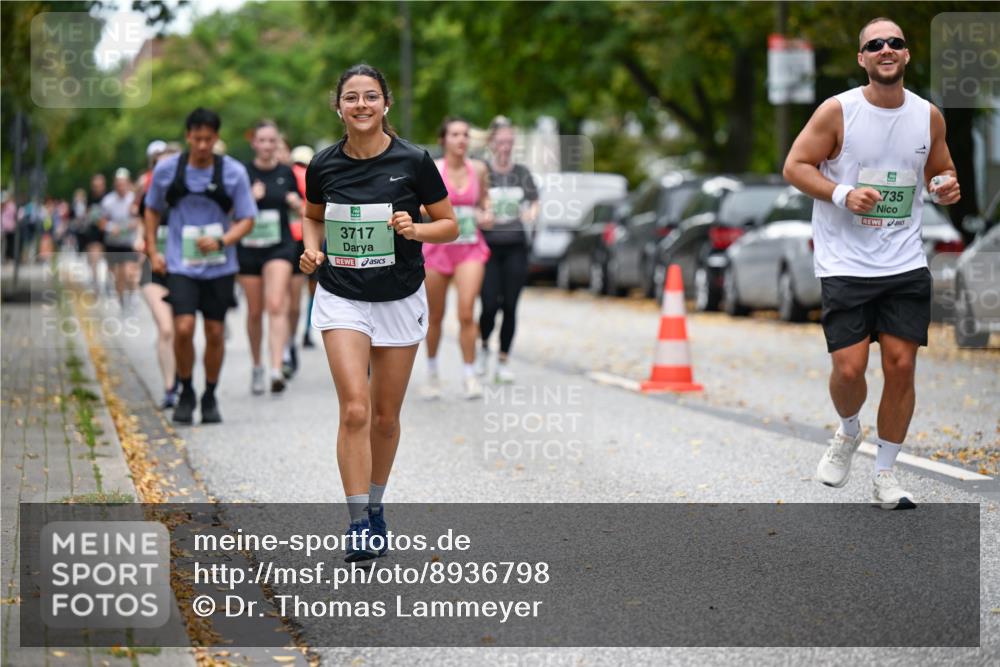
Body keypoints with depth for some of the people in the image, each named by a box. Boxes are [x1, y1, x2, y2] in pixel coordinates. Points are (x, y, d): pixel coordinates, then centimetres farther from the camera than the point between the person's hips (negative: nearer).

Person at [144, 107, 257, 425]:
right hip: (180, 264, -1)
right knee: (183, 328, -14)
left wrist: (221, 241, -19)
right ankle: (185, 393, 8)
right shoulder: (167, 169, -2)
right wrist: (152, 251, 7)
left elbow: (246, 220, -1)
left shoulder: (234, 172, -5)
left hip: (219, 266, 1)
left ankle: (210, 397, 24)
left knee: (215, 333, 5)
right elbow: (152, 209, 14)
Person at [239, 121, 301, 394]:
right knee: (255, 312, 9)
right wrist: (249, 197, -19)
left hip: (279, 246, 0)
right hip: (248, 246, 0)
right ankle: (257, 367, 27)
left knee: (276, 306, -16)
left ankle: (276, 369, -24)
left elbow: (297, 204, 17)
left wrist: (297, 203, -5)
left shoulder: (286, 173, 5)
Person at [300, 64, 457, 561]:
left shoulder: (413, 161, -9)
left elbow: (449, 225, 0)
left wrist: (415, 229, -19)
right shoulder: (323, 165, -3)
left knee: (385, 416, 10)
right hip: (341, 298, 0)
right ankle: (358, 524, -12)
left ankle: (375, 505, 32)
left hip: (399, 299, 0)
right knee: (354, 409, -15)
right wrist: (312, 249, -3)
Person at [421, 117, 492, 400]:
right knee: (435, 316, 9)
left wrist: (486, 214, 0)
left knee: (466, 313, -14)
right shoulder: (432, 170, -6)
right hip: (438, 247, -1)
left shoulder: (479, 169, 2)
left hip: (470, 249, 1)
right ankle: (432, 371, 29)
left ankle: (470, 376, -7)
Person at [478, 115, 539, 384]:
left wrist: (532, 212, -14)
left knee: (510, 306, 0)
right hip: (489, 245, -3)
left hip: (516, 246, 3)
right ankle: (484, 345, 20)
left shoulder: (521, 172, 9)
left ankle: (503, 361, 10)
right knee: (490, 304, -10)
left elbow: (534, 201, 10)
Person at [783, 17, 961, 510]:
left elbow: (941, 171, 19)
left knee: (901, 365, -1)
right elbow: (795, 166, -5)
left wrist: (947, 187, -5)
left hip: (906, 265, 3)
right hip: (844, 264, -3)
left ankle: (884, 475, 14)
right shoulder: (838, 111, -6)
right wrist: (842, 194, -18)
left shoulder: (929, 116, 5)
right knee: (849, 368, -9)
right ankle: (848, 432, 25)